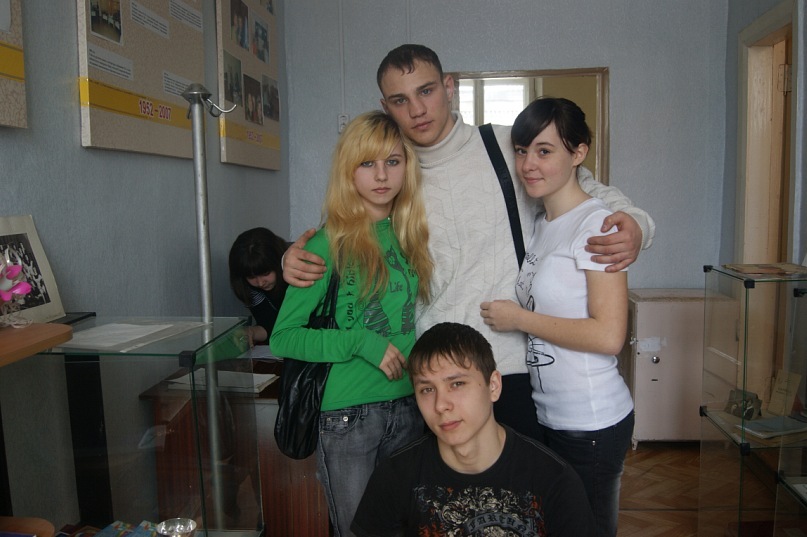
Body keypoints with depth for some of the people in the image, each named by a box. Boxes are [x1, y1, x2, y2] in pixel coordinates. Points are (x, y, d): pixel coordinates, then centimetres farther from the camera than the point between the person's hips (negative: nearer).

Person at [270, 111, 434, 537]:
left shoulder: (409, 237, 4)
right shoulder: (331, 245, -11)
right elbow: (283, 337, -10)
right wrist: (360, 342, -20)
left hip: (408, 408, 5)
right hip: (346, 417, -5)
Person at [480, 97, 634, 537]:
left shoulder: (595, 222, -16)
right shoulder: (539, 223, 8)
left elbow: (608, 335, -23)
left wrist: (519, 318, -17)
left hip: (591, 422, -8)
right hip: (545, 414, 8)